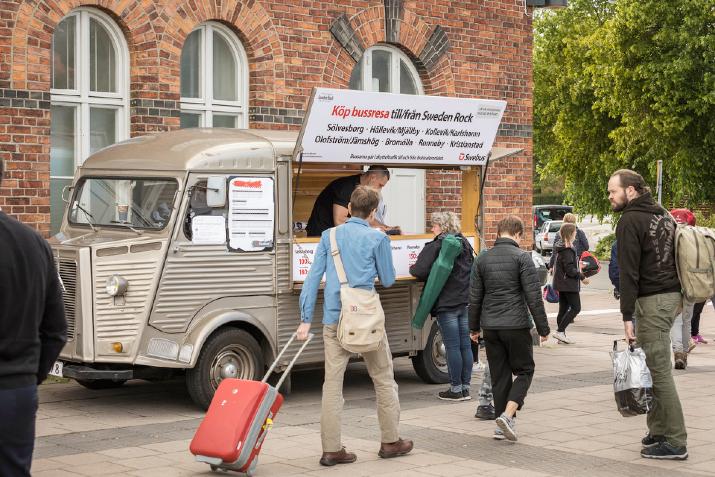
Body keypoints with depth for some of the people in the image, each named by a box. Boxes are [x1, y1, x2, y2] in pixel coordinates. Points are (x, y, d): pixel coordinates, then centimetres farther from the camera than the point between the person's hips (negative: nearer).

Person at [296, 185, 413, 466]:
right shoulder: (377, 239, -2)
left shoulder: (329, 237, 8)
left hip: (334, 320, 3)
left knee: (332, 383, 3)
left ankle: (331, 449, 2)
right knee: (384, 380, 12)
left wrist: (306, 319, 4)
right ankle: (390, 442, 19)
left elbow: (313, 278, 3)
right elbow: (388, 280, 6)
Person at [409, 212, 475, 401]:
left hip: (446, 303, -7)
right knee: (465, 345, 9)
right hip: (466, 302, 7)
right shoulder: (465, 244, 12)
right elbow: (472, 270, 21)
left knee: (452, 346, -2)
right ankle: (465, 387, 14)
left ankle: (456, 389, 3)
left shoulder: (435, 247, -11)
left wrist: (412, 268, 5)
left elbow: (420, 271, -16)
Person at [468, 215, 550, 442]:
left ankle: (502, 426, 13)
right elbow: (533, 296, -10)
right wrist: (543, 328, -4)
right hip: (516, 325, -5)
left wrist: (474, 327, 20)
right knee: (524, 371, 8)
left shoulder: (482, 259, 8)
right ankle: (507, 415, -11)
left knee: (499, 375, 11)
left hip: (490, 327, 5)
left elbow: (474, 297, 11)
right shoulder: (521, 257, -7)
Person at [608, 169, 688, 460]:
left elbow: (629, 272, -15)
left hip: (652, 301, -9)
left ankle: (675, 442, -7)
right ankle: (659, 430, 17)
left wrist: (627, 316, -16)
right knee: (655, 368, 14)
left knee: (658, 372, -7)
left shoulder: (630, 221, -10)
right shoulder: (663, 215, 17)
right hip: (672, 295, 9)